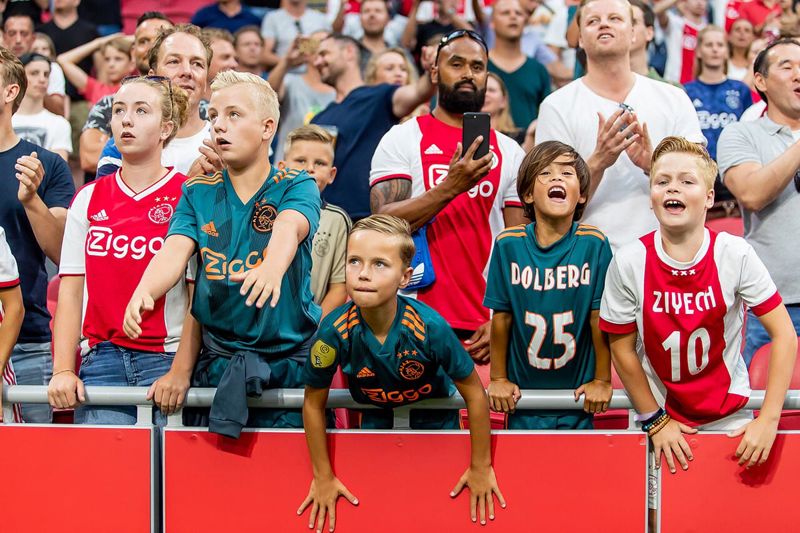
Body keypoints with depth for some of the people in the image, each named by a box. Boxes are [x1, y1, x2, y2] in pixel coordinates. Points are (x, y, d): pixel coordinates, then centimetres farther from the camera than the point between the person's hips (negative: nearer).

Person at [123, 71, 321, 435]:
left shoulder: (297, 187, -2)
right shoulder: (197, 194, 7)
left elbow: (288, 229, -25)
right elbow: (175, 251, -10)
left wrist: (272, 268, -49)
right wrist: (144, 292, -33)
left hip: (292, 360, -2)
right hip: (217, 360, 2)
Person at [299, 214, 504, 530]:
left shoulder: (430, 327, -38)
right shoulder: (335, 332, -34)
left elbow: (474, 394, -23)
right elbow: (314, 403, -17)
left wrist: (480, 468, -14)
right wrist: (323, 477, -10)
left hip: (434, 408, -1)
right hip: (374, 410, 1)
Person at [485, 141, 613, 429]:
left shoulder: (593, 243, -11)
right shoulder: (508, 244, -8)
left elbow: (600, 318, -7)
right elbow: (501, 317, -3)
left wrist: (602, 380, -5)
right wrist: (498, 379, 1)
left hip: (577, 396, -1)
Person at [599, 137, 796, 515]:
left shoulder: (735, 255, -17)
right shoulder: (629, 262, -15)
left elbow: (784, 336, -14)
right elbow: (623, 350, -5)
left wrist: (768, 420, -19)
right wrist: (656, 422, -5)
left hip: (729, 413, 0)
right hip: (659, 413, 0)